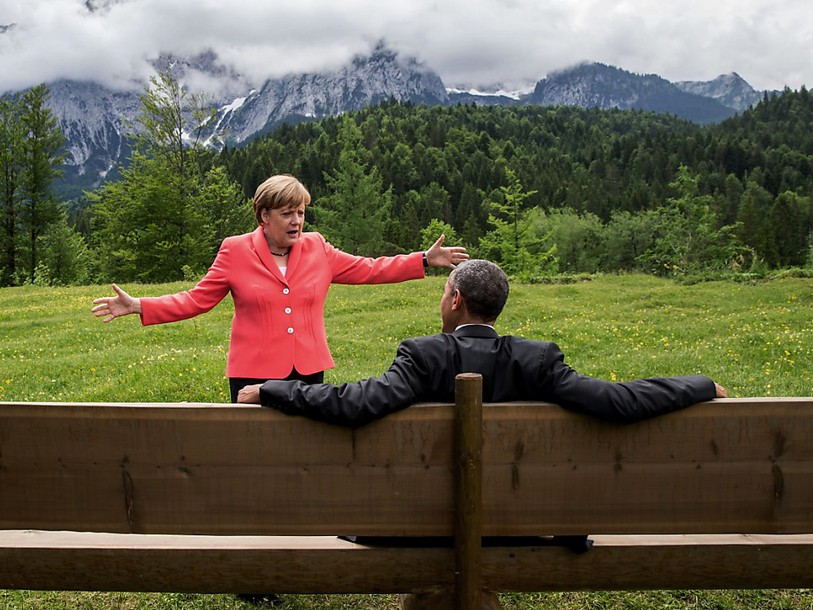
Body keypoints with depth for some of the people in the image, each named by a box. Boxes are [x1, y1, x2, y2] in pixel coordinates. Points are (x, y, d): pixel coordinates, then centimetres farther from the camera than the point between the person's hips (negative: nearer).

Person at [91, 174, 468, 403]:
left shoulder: (317, 249, 7)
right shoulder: (235, 251, 0)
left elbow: (368, 270, 12)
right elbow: (196, 300, 1)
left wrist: (426, 260, 9)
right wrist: (138, 307, -10)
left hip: (308, 372, 3)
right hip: (255, 374, -3)